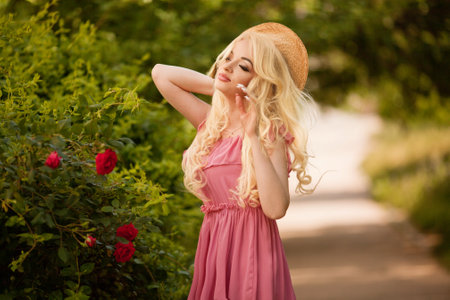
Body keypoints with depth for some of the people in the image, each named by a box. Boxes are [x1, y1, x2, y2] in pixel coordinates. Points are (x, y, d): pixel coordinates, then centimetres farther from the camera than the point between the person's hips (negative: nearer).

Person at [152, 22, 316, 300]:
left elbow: (276, 209, -21)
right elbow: (161, 73, 17)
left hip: (252, 247, -5)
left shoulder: (270, 131, -6)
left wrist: (253, 137, -19)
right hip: (212, 247, 5)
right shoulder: (212, 123, 11)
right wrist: (219, 87, 11)